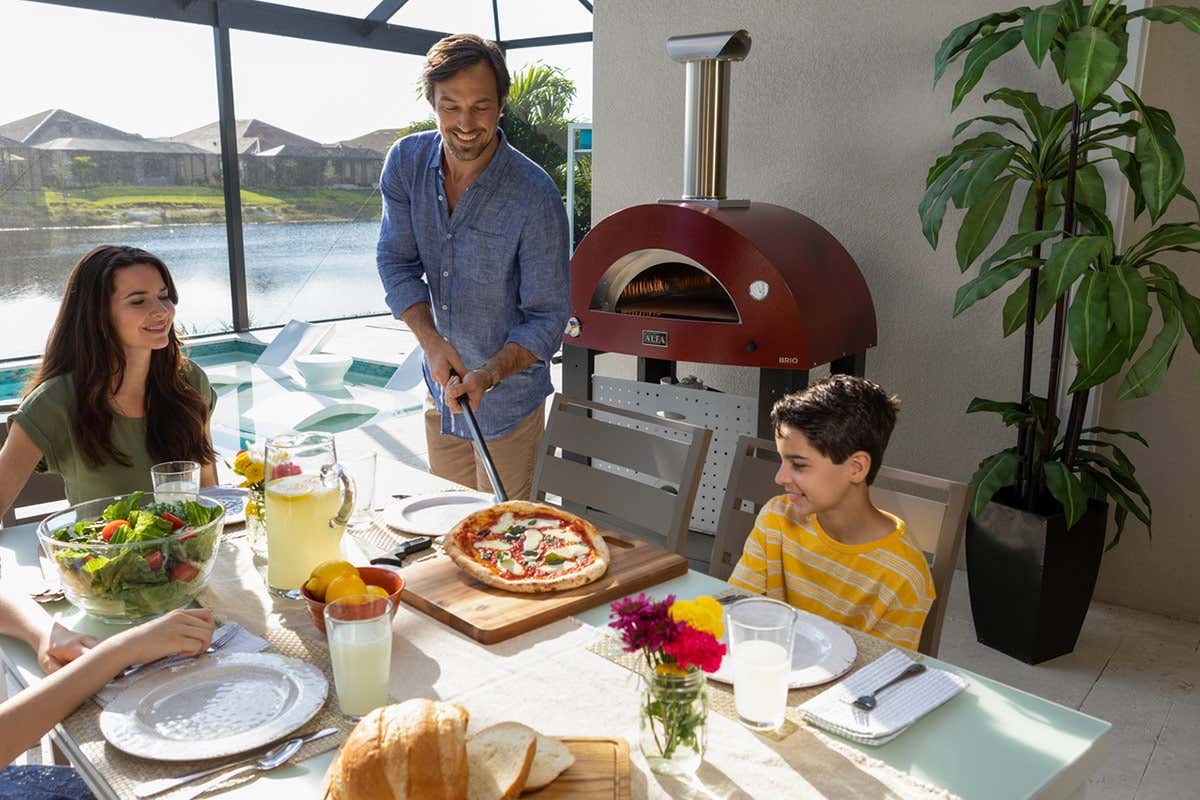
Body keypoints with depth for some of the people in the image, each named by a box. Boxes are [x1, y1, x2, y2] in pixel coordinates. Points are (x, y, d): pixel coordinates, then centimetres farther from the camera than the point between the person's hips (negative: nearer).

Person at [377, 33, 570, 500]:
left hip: (508, 396, -5)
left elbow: (546, 318, -18)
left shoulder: (536, 196, -22)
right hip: (439, 391, 5)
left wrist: (489, 375, -32)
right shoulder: (406, 162, -7)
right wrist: (431, 340, -20)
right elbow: (396, 263, -4)